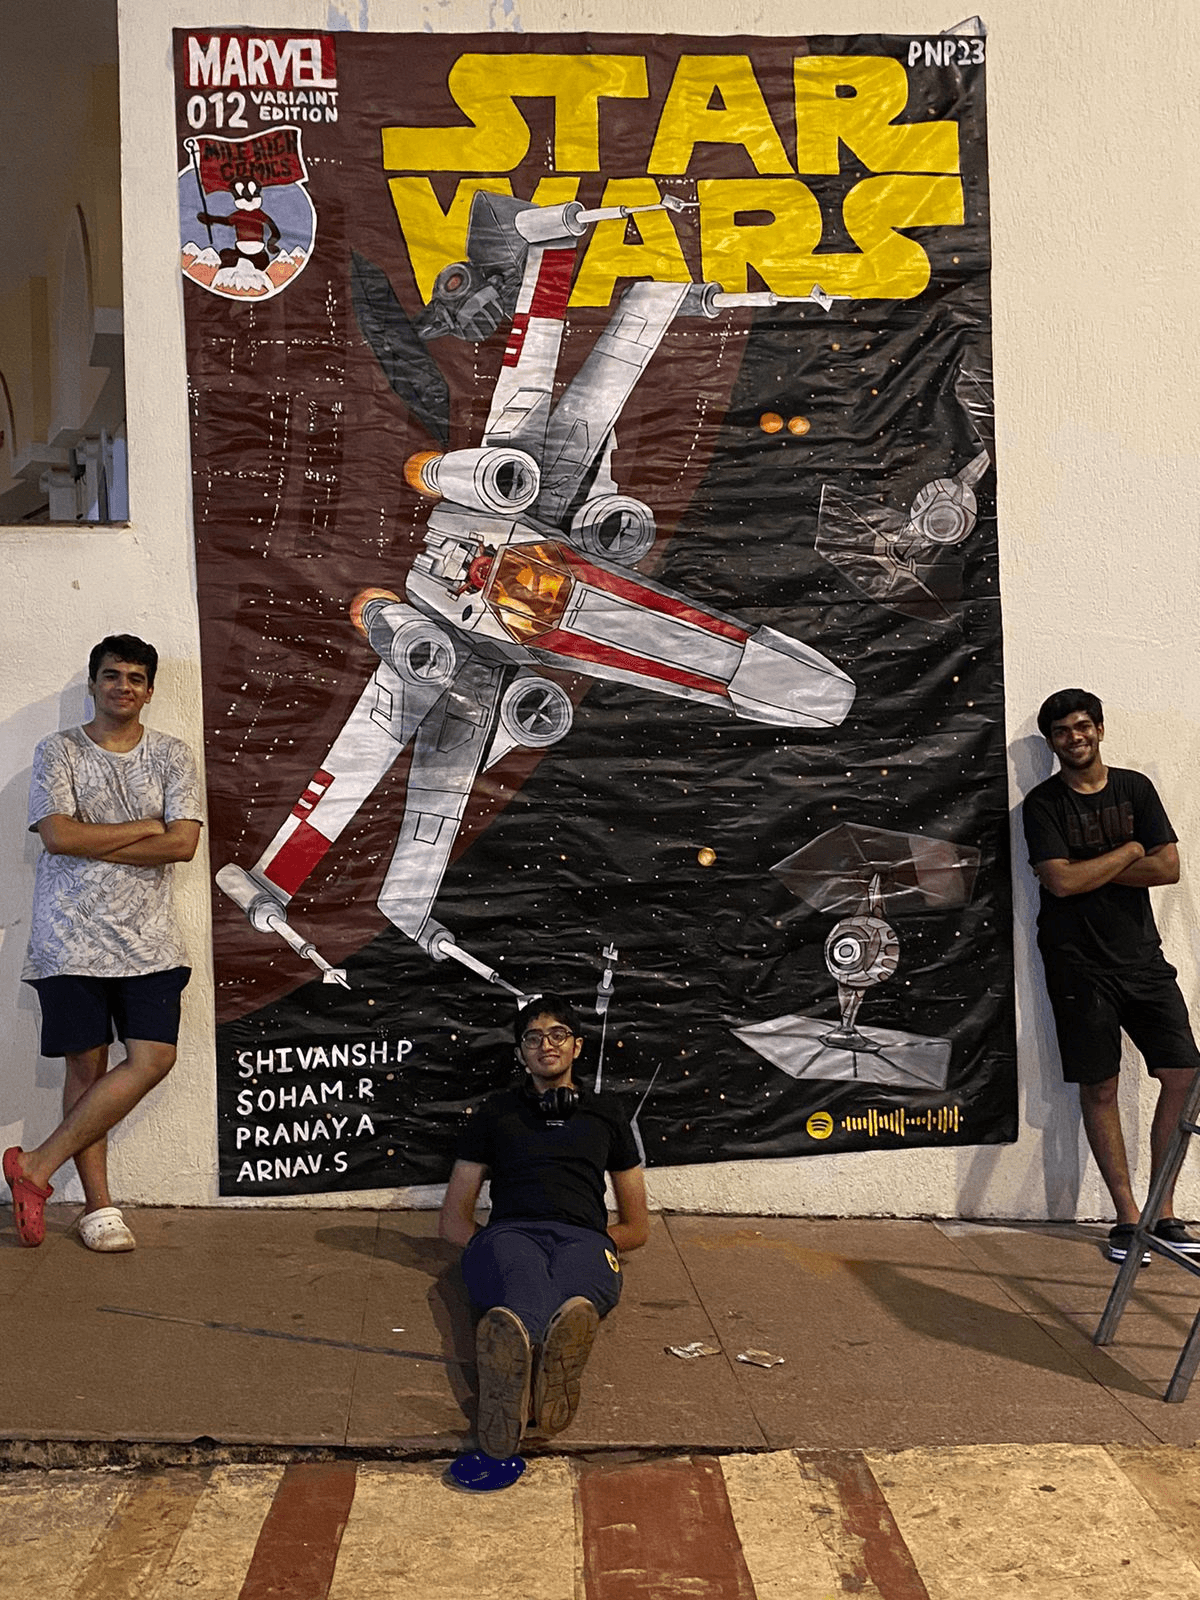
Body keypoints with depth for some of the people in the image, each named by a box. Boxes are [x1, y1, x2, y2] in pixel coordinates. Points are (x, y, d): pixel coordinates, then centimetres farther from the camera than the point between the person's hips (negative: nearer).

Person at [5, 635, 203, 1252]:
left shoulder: (171, 755, 7)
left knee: (152, 1059, -8)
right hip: (71, 938, -2)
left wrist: (91, 843, -9)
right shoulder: (58, 751, 3)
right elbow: (58, 835, -12)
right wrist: (146, 827, -8)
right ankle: (97, 1204, 11)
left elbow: (183, 843, -6)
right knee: (86, 1064, 1)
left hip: (147, 938, 2)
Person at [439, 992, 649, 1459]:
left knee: (577, 1288, -42)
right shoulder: (495, 1113, 30)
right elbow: (453, 1220, 27)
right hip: (508, 1233, 0)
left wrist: (597, 1241, 9)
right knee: (521, 1278, -43)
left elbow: (637, 1227, 31)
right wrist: (486, 1244, 4)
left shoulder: (604, 1115, 33)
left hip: (582, 1240, 1)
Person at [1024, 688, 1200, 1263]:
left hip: (1141, 956, 3)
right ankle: (1127, 1217, 10)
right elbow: (1061, 881, -15)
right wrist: (1129, 853, -4)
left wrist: (1088, 871, -9)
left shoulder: (1135, 788, 8)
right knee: (1099, 1088, 0)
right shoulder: (1043, 804, -1)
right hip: (1079, 965, -3)